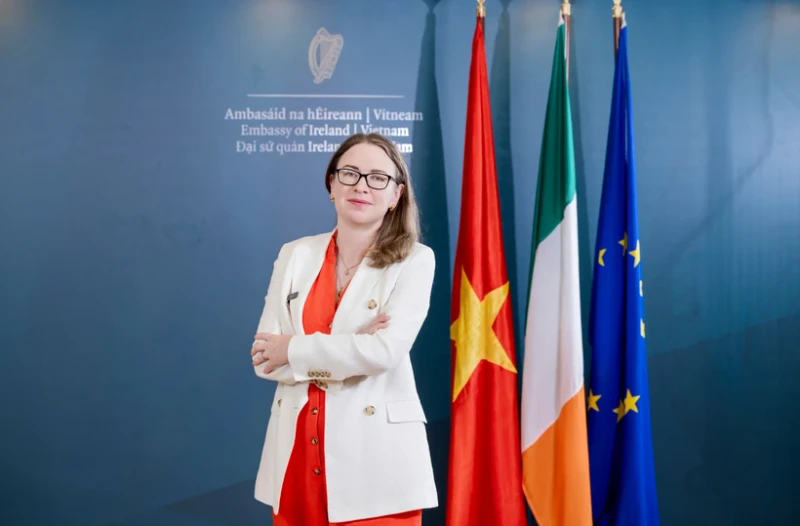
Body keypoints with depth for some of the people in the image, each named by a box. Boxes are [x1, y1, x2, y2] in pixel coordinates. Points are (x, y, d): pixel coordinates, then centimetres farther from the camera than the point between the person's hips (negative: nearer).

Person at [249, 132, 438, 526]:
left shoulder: (414, 260, -3)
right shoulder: (295, 254, 6)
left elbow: (386, 351, -17)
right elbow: (264, 358, -1)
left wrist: (295, 349, -9)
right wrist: (351, 347, -12)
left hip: (375, 456, -3)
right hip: (297, 449, 3)